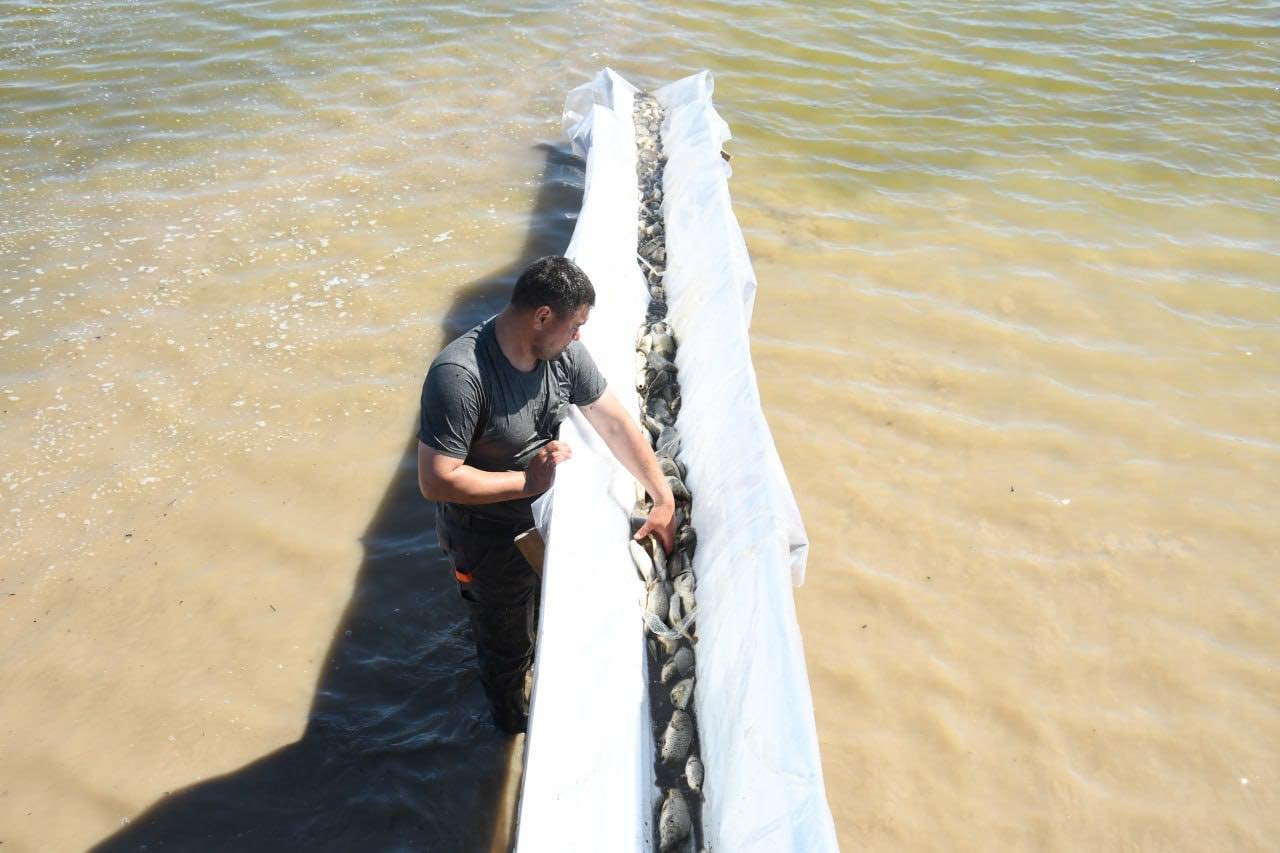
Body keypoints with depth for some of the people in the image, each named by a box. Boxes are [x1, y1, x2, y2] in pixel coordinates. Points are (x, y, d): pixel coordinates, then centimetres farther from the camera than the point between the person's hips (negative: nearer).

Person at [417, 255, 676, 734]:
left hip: (545, 517, 6)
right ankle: (513, 722, 50)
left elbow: (615, 424, -4)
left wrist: (664, 499, -5)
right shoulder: (459, 375, -34)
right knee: (508, 645, 19)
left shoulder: (564, 352, -13)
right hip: (489, 537, -6)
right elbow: (436, 481, -34)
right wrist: (526, 481, -30)